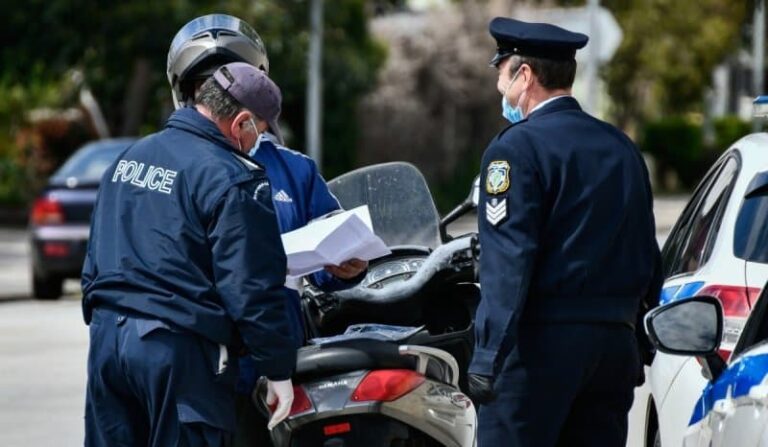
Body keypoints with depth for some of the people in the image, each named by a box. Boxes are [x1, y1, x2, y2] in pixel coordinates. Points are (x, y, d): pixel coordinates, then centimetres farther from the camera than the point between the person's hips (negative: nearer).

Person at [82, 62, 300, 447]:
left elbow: (96, 257, 22)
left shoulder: (129, 158, 14)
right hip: (179, 350, -7)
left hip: (107, 333, 7)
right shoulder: (232, 180, -11)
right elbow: (252, 288, -14)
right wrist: (278, 369, -7)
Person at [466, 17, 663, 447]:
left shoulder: (517, 147, -8)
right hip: (616, 341, 7)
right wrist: (638, 344, 21)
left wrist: (488, 357, -17)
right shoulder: (622, 147, 15)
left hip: (542, 343, -7)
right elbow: (648, 258, 17)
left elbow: (508, 263, -15)